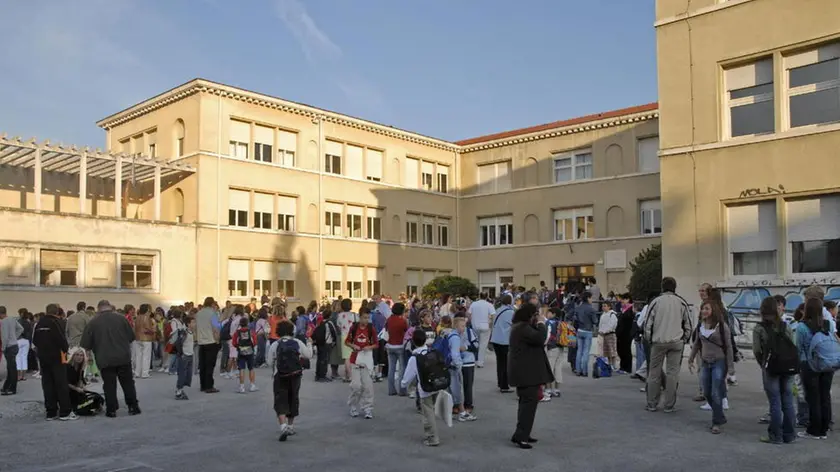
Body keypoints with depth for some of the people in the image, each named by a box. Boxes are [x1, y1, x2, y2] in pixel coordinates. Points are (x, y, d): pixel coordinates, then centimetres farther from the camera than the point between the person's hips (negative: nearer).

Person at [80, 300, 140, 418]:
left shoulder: (93, 322, -3)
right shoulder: (120, 318, 0)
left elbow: (86, 344, -1)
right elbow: (131, 337, 5)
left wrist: (97, 347, 18)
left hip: (105, 360, -1)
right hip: (123, 358, 1)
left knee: (109, 385, 5)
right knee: (128, 383, 11)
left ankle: (111, 410, 6)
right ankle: (133, 407, 14)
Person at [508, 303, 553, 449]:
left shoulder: (521, 326, 17)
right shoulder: (522, 328, -19)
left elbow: (535, 341, 19)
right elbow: (539, 339, -28)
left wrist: (538, 325, 8)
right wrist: (541, 324, -15)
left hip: (525, 371, 11)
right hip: (526, 371, -11)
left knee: (527, 402, 17)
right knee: (529, 402, -10)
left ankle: (522, 434, 22)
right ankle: (520, 436, -11)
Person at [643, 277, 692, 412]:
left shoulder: (655, 302, -2)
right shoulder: (682, 303, 4)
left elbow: (647, 324, -2)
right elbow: (689, 324, 7)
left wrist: (649, 340, 9)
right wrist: (684, 339, 17)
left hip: (658, 342, -1)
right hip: (676, 342, 1)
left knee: (654, 373, 7)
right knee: (672, 373, 4)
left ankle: (652, 404, 12)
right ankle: (669, 406, 5)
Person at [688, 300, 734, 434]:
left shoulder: (722, 326, -10)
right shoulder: (700, 326, 5)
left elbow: (728, 347, -8)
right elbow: (696, 344, 16)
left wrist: (730, 367, -9)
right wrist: (691, 360, 15)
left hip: (719, 362, -6)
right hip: (705, 363, 6)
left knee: (716, 394, -7)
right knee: (707, 393, 9)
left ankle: (717, 423, 3)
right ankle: (720, 417, 27)